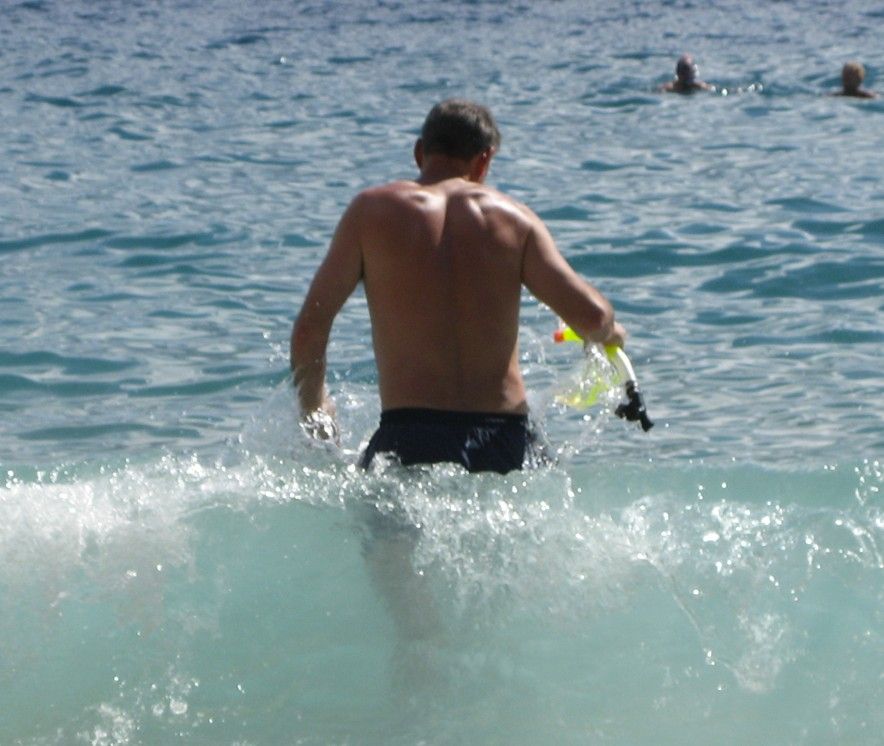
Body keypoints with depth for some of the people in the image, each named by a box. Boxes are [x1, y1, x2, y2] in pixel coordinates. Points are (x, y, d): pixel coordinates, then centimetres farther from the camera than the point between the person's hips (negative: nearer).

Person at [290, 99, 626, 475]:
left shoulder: (372, 210, 6)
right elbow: (591, 316, 3)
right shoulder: (512, 217, 9)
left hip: (410, 438, -1)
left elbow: (310, 325, 4)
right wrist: (610, 332, 27)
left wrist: (312, 409, 20)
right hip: (506, 440, 1)